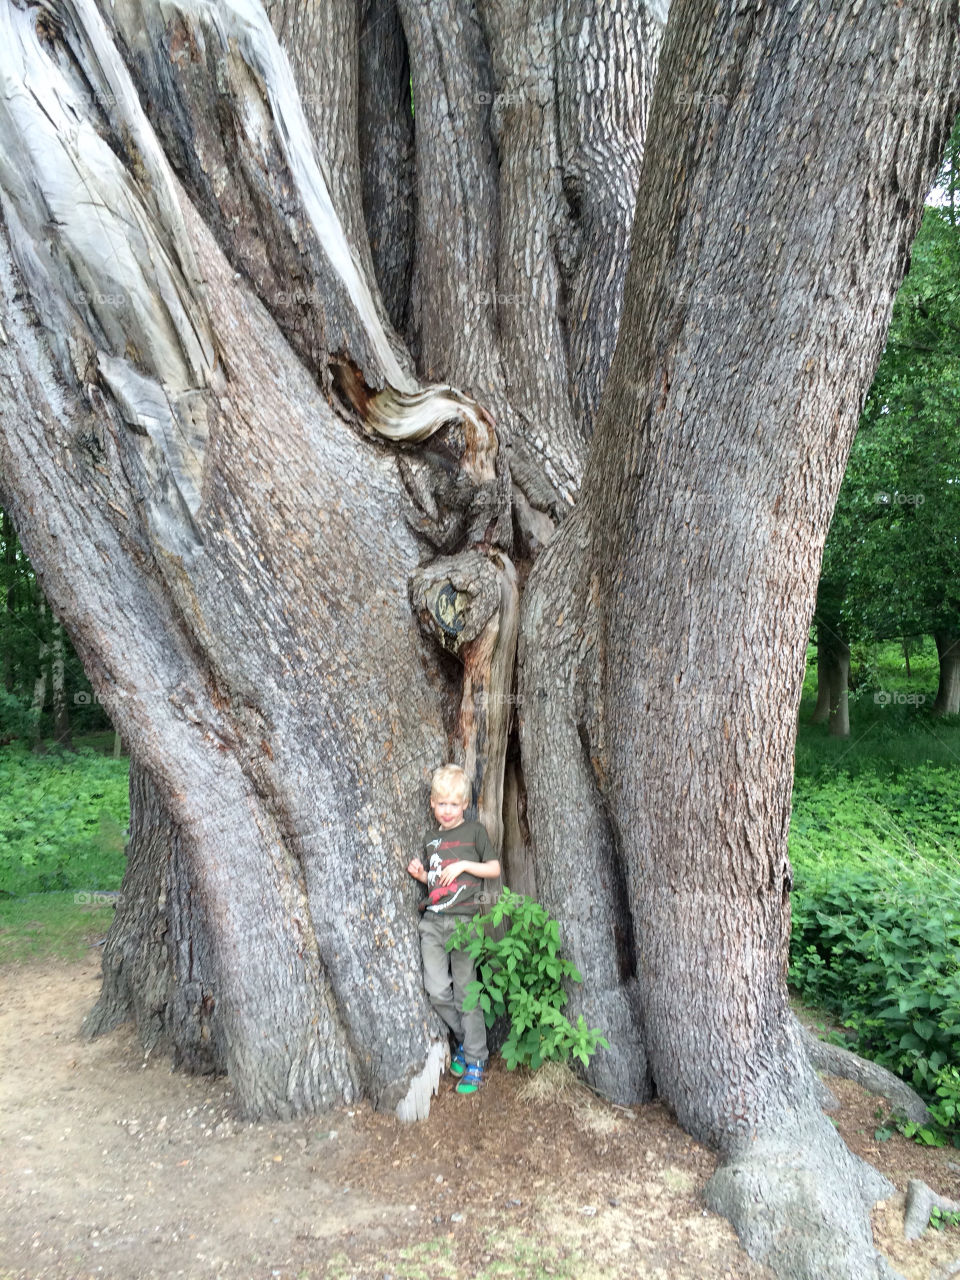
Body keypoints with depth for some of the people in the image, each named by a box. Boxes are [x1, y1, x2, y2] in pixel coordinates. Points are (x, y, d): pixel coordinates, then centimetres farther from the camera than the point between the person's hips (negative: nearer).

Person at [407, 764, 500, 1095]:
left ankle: (475, 1060, 12)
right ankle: (466, 1038, 20)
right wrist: (420, 873, 3)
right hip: (432, 920, 4)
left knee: (465, 991, 0)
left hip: (464, 919, -4)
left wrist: (464, 865, -11)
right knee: (436, 990, -4)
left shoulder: (474, 832, 2)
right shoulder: (431, 838, 16)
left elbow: (494, 869, 0)